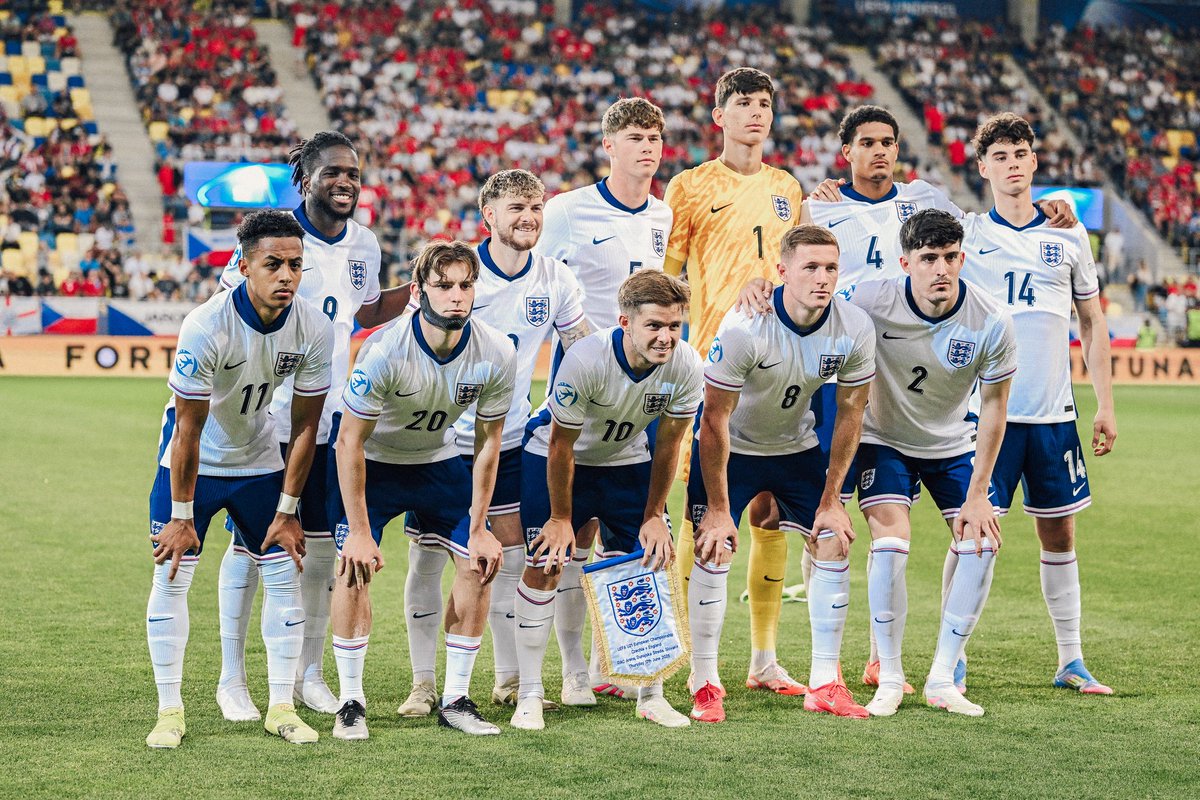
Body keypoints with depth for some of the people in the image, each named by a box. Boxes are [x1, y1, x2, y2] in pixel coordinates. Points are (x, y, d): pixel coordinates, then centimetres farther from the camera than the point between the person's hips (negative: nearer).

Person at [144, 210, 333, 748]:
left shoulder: (313, 331, -18)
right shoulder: (206, 327, -30)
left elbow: (305, 426, -8)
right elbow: (189, 428, -22)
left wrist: (287, 511, -7)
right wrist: (181, 516, -17)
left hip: (259, 460, 3)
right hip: (192, 462, -3)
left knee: (284, 573, 0)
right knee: (171, 577, -7)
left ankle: (282, 706, 10)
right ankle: (170, 711, 4)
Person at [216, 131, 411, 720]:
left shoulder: (363, 245, 7)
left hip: (331, 417, 5)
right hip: (266, 416, -5)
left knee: (321, 545, 9)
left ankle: (310, 674, 21)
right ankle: (231, 678, 12)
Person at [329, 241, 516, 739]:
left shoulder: (496, 355, -22)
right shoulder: (385, 351, -33)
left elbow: (487, 443, -8)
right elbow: (349, 442, -24)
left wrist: (478, 527, -8)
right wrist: (359, 530, -23)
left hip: (438, 460, 4)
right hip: (370, 460, -4)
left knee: (479, 562, -5)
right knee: (355, 565, -19)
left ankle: (455, 700, 5)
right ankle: (351, 702, -6)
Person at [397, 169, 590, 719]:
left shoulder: (555, 279, -2)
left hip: (508, 441, 3)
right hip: (440, 440, -3)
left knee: (511, 556, 4)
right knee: (427, 559, -1)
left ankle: (509, 680, 16)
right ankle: (423, 683, 9)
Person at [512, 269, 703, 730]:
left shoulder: (686, 366, -24)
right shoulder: (586, 361, -35)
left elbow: (668, 445, -8)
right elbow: (561, 447, -22)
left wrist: (653, 516, -3)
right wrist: (561, 517, -12)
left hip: (627, 462, 4)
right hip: (554, 456, -3)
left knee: (650, 563, -4)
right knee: (545, 564, -10)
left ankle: (651, 695, 8)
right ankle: (529, 696, 0)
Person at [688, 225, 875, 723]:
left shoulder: (854, 330, -20)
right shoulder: (744, 327, -32)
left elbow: (850, 415, -7)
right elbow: (714, 421, -24)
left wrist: (830, 500, -7)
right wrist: (717, 508, -21)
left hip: (797, 447, 4)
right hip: (731, 448, -4)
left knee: (834, 545, -4)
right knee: (714, 551, -14)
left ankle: (825, 685, 4)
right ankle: (705, 685, -2)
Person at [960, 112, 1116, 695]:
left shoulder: (1069, 237, 8)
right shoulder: (966, 235, 1)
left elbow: (1092, 322, 13)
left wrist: (1105, 405, 9)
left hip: (1053, 414, 3)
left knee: (1059, 533, 8)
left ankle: (1071, 662, 16)